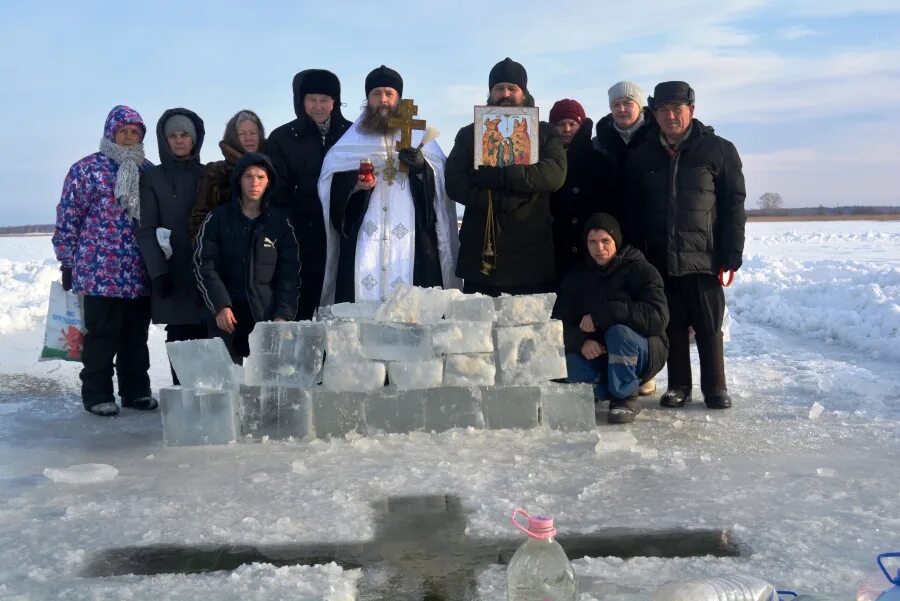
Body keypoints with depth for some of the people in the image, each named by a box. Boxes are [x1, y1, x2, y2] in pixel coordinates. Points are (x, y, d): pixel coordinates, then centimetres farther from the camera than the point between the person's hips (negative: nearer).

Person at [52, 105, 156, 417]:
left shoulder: (149, 171, 13)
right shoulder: (87, 169, 0)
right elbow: (68, 218, -1)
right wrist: (67, 264, -3)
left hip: (140, 274, 4)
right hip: (101, 273, -4)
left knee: (136, 336, 11)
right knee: (101, 337, 2)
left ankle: (136, 390, 22)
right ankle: (97, 394, 13)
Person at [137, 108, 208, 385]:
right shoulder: (152, 178, 7)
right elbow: (146, 230, 0)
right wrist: (158, 272, -11)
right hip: (173, 273, -1)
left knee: (206, 335, -4)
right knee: (179, 336, -2)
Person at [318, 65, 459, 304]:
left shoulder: (421, 136, 16)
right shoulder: (350, 141, 17)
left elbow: (443, 180, 6)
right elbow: (328, 184, 10)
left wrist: (422, 167, -13)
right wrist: (353, 184, -9)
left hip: (411, 241, 0)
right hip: (363, 238, 0)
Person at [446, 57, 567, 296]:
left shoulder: (545, 133, 12)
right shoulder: (470, 134, 15)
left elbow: (555, 174, -7)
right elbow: (454, 183, 1)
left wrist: (495, 174, -16)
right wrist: (498, 200, -15)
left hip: (532, 258, -1)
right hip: (480, 256, 1)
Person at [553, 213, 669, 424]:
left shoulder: (641, 270, -11)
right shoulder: (576, 277, 4)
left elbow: (658, 317, -26)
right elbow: (559, 323, -4)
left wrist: (601, 314, -29)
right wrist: (581, 341, -27)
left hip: (646, 354, -3)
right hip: (597, 357, 3)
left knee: (619, 331, -35)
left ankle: (625, 397, -15)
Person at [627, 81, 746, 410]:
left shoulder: (719, 150, 1)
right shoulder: (642, 157, 9)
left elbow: (734, 205, -1)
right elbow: (634, 211, 10)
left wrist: (731, 255, -7)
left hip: (703, 259, -2)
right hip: (660, 260, 2)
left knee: (709, 326, 3)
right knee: (673, 325, 9)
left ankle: (715, 387, 15)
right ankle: (678, 386, 20)